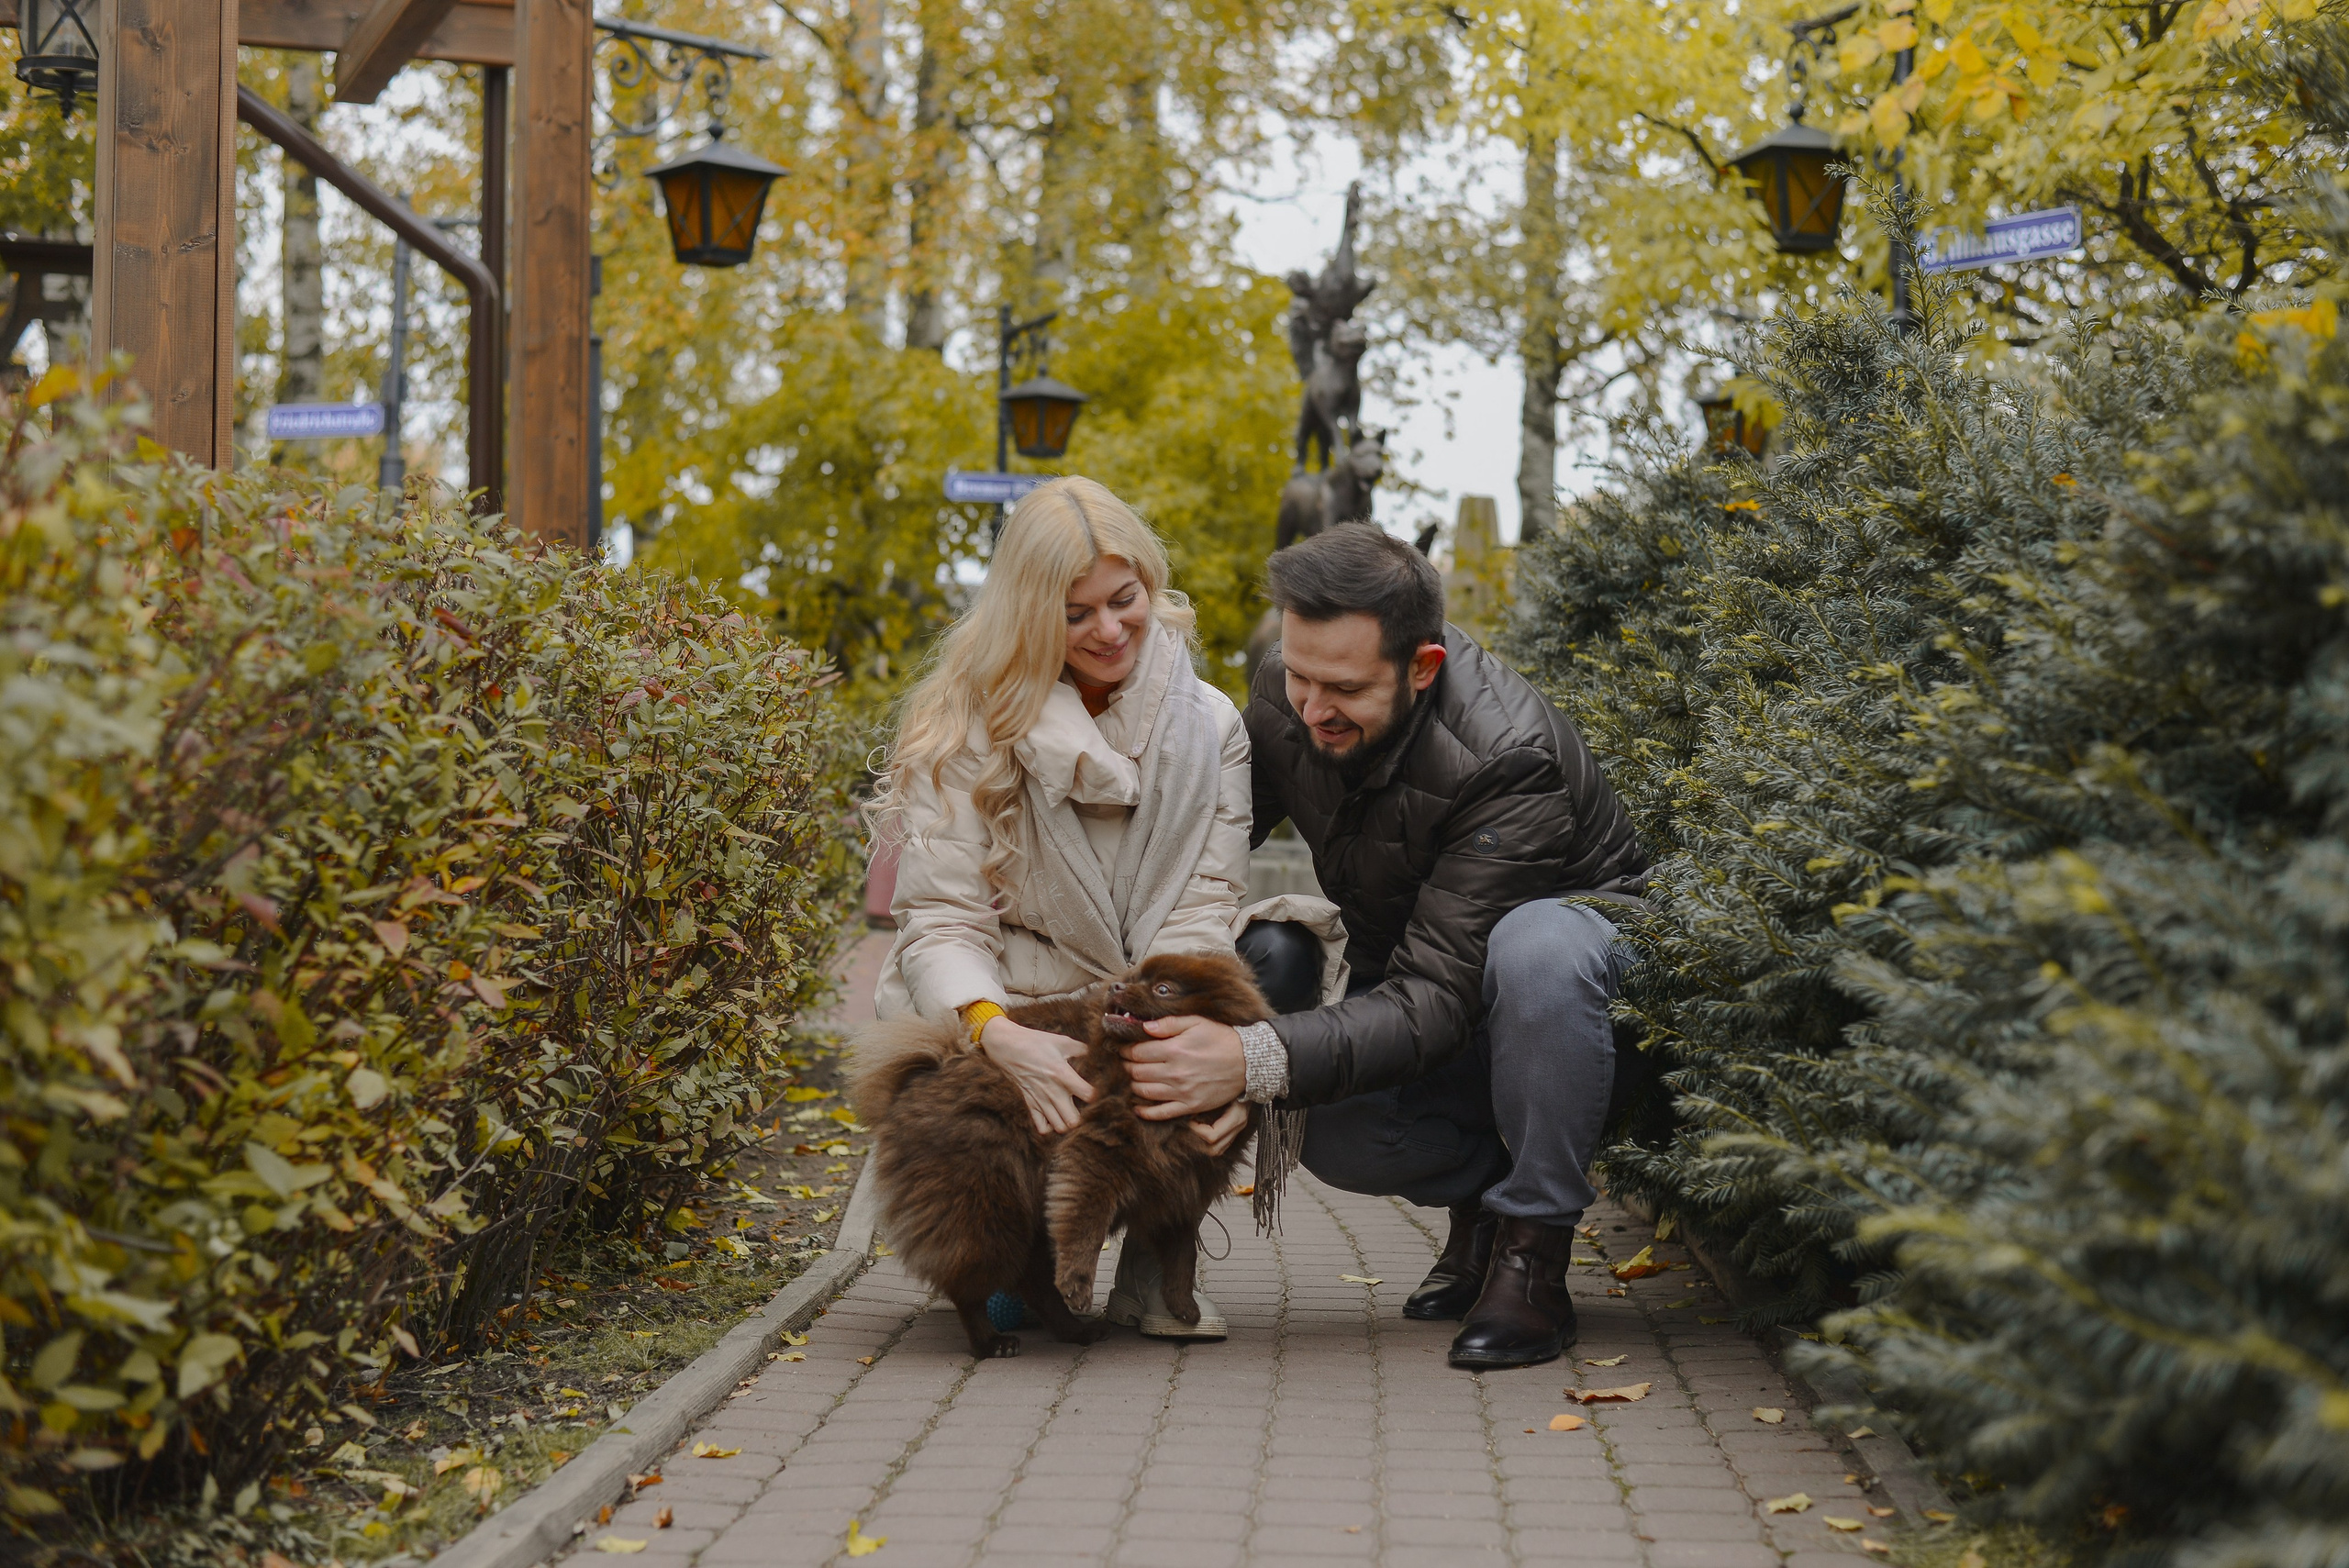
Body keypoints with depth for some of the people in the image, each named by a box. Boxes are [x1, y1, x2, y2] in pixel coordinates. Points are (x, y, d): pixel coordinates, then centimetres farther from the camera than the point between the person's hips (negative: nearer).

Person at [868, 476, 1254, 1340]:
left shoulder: (1207, 726, -1)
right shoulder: (963, 729, -8)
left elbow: (1200, 912, -10)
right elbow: (942, 919, -15)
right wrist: (997, 1033, -38)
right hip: (1004, 1025, -3)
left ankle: (1152, 1266, -10)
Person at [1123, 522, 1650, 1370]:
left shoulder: (1509, 761, -36)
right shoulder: (1286, 695, -17)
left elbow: (1436, 1004, -39)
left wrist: (1255, 1060, -52)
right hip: (1404, 969, 5)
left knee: (1536, 948, -42)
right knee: (1330, 1132, -27)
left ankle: (1532, 1252, -24)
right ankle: (1477, 1191, 8)